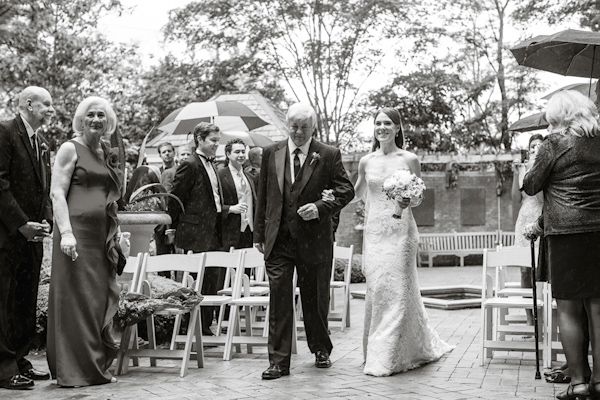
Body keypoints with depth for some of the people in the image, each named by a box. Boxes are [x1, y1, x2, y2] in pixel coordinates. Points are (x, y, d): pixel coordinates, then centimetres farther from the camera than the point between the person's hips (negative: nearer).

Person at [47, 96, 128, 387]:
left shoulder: (108, 153, 18)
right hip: (77, 234, -7)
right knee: (77, 298, -4)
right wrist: (65, 232, -20)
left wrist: (116, 233, 16)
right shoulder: (70, 149, -1)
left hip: (104, 237, 7)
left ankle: (97, 366, 17)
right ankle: (75, 370, 4)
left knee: (103, 300, 8)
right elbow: (57, 192, -9)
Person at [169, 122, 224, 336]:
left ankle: (206, 326, 16)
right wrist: (175, 228, -7)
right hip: (197, 233, -9)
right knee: (201, 284, -5)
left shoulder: (211, 166, 18)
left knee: (215, 280, 8)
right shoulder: (189, 166, -9)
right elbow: (175, 200, -9)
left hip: (213, 233, 9)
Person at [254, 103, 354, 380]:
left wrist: (321, 207, -16)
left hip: (314, 240, -1)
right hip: (278, 240, 1)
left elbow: (346, 190, 0)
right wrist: (259, 234, 8)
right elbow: (262, 197, 10)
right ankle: (278, 362, 4)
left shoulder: (329, 155, -1)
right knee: (279, 301, -2)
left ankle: (321, 350, 34)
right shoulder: (271, 154, 6)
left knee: (315, 299, 12)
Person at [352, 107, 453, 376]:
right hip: (374, 231, 3)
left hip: (400, 231, -3)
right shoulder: (366, 162, 9)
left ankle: (388, 357, 3)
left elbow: (419, 199, 4)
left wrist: (408, 201, -13)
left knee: (396, 289, -4)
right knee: (376, 289, 1)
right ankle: (376, 353, 16)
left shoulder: (410, 160, 0)